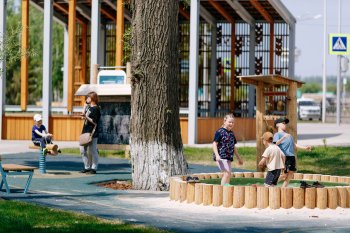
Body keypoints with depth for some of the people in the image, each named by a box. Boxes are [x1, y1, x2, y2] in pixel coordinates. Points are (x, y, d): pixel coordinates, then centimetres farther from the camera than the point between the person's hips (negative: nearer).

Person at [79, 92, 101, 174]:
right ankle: (87, 167, 20)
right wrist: (85, 106, 16)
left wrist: (86, 117, -24)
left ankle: (94, 168, 3)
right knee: (82, 150, 12)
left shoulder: (96, 109, -12)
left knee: (93, 151, -3)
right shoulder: (89, 107, 15)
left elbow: (95, 122, -17)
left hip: (92, 133, -10)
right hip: (85, 132, 10)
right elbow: (83, 117, 20)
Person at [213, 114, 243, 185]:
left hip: (228, 158, 8)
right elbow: (214, 144, -11)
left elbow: (233, 147, 24)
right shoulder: (220, 132, -8)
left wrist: (239, 158, 27)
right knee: (227, 173, -17)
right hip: (221, 157, -8)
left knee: (228, 175, 7)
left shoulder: (231, 133, 15)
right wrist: (217, 155, -24)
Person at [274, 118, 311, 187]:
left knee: (291, 173, 0)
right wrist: (283, 137, -35)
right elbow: (276, 143, -18)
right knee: (285, 174, -8)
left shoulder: (289, 135, 28)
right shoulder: (277, 134, 0)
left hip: (292, 156, 8)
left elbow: (294, 144, 31)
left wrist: (305, 148, 25)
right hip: (285, 156, -8)